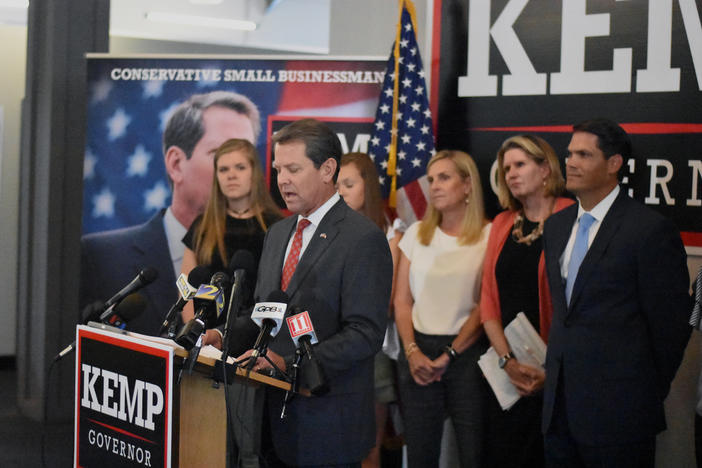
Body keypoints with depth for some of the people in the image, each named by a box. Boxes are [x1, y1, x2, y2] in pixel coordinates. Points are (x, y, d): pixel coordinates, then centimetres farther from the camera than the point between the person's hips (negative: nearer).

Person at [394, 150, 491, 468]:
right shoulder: (416, 233, 11)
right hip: (417, 353, 4)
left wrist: (449, 355, -10)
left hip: (466, 353, -3)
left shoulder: (488, 236, -2)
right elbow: (402, 301, 10)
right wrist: (412, 352, -4)